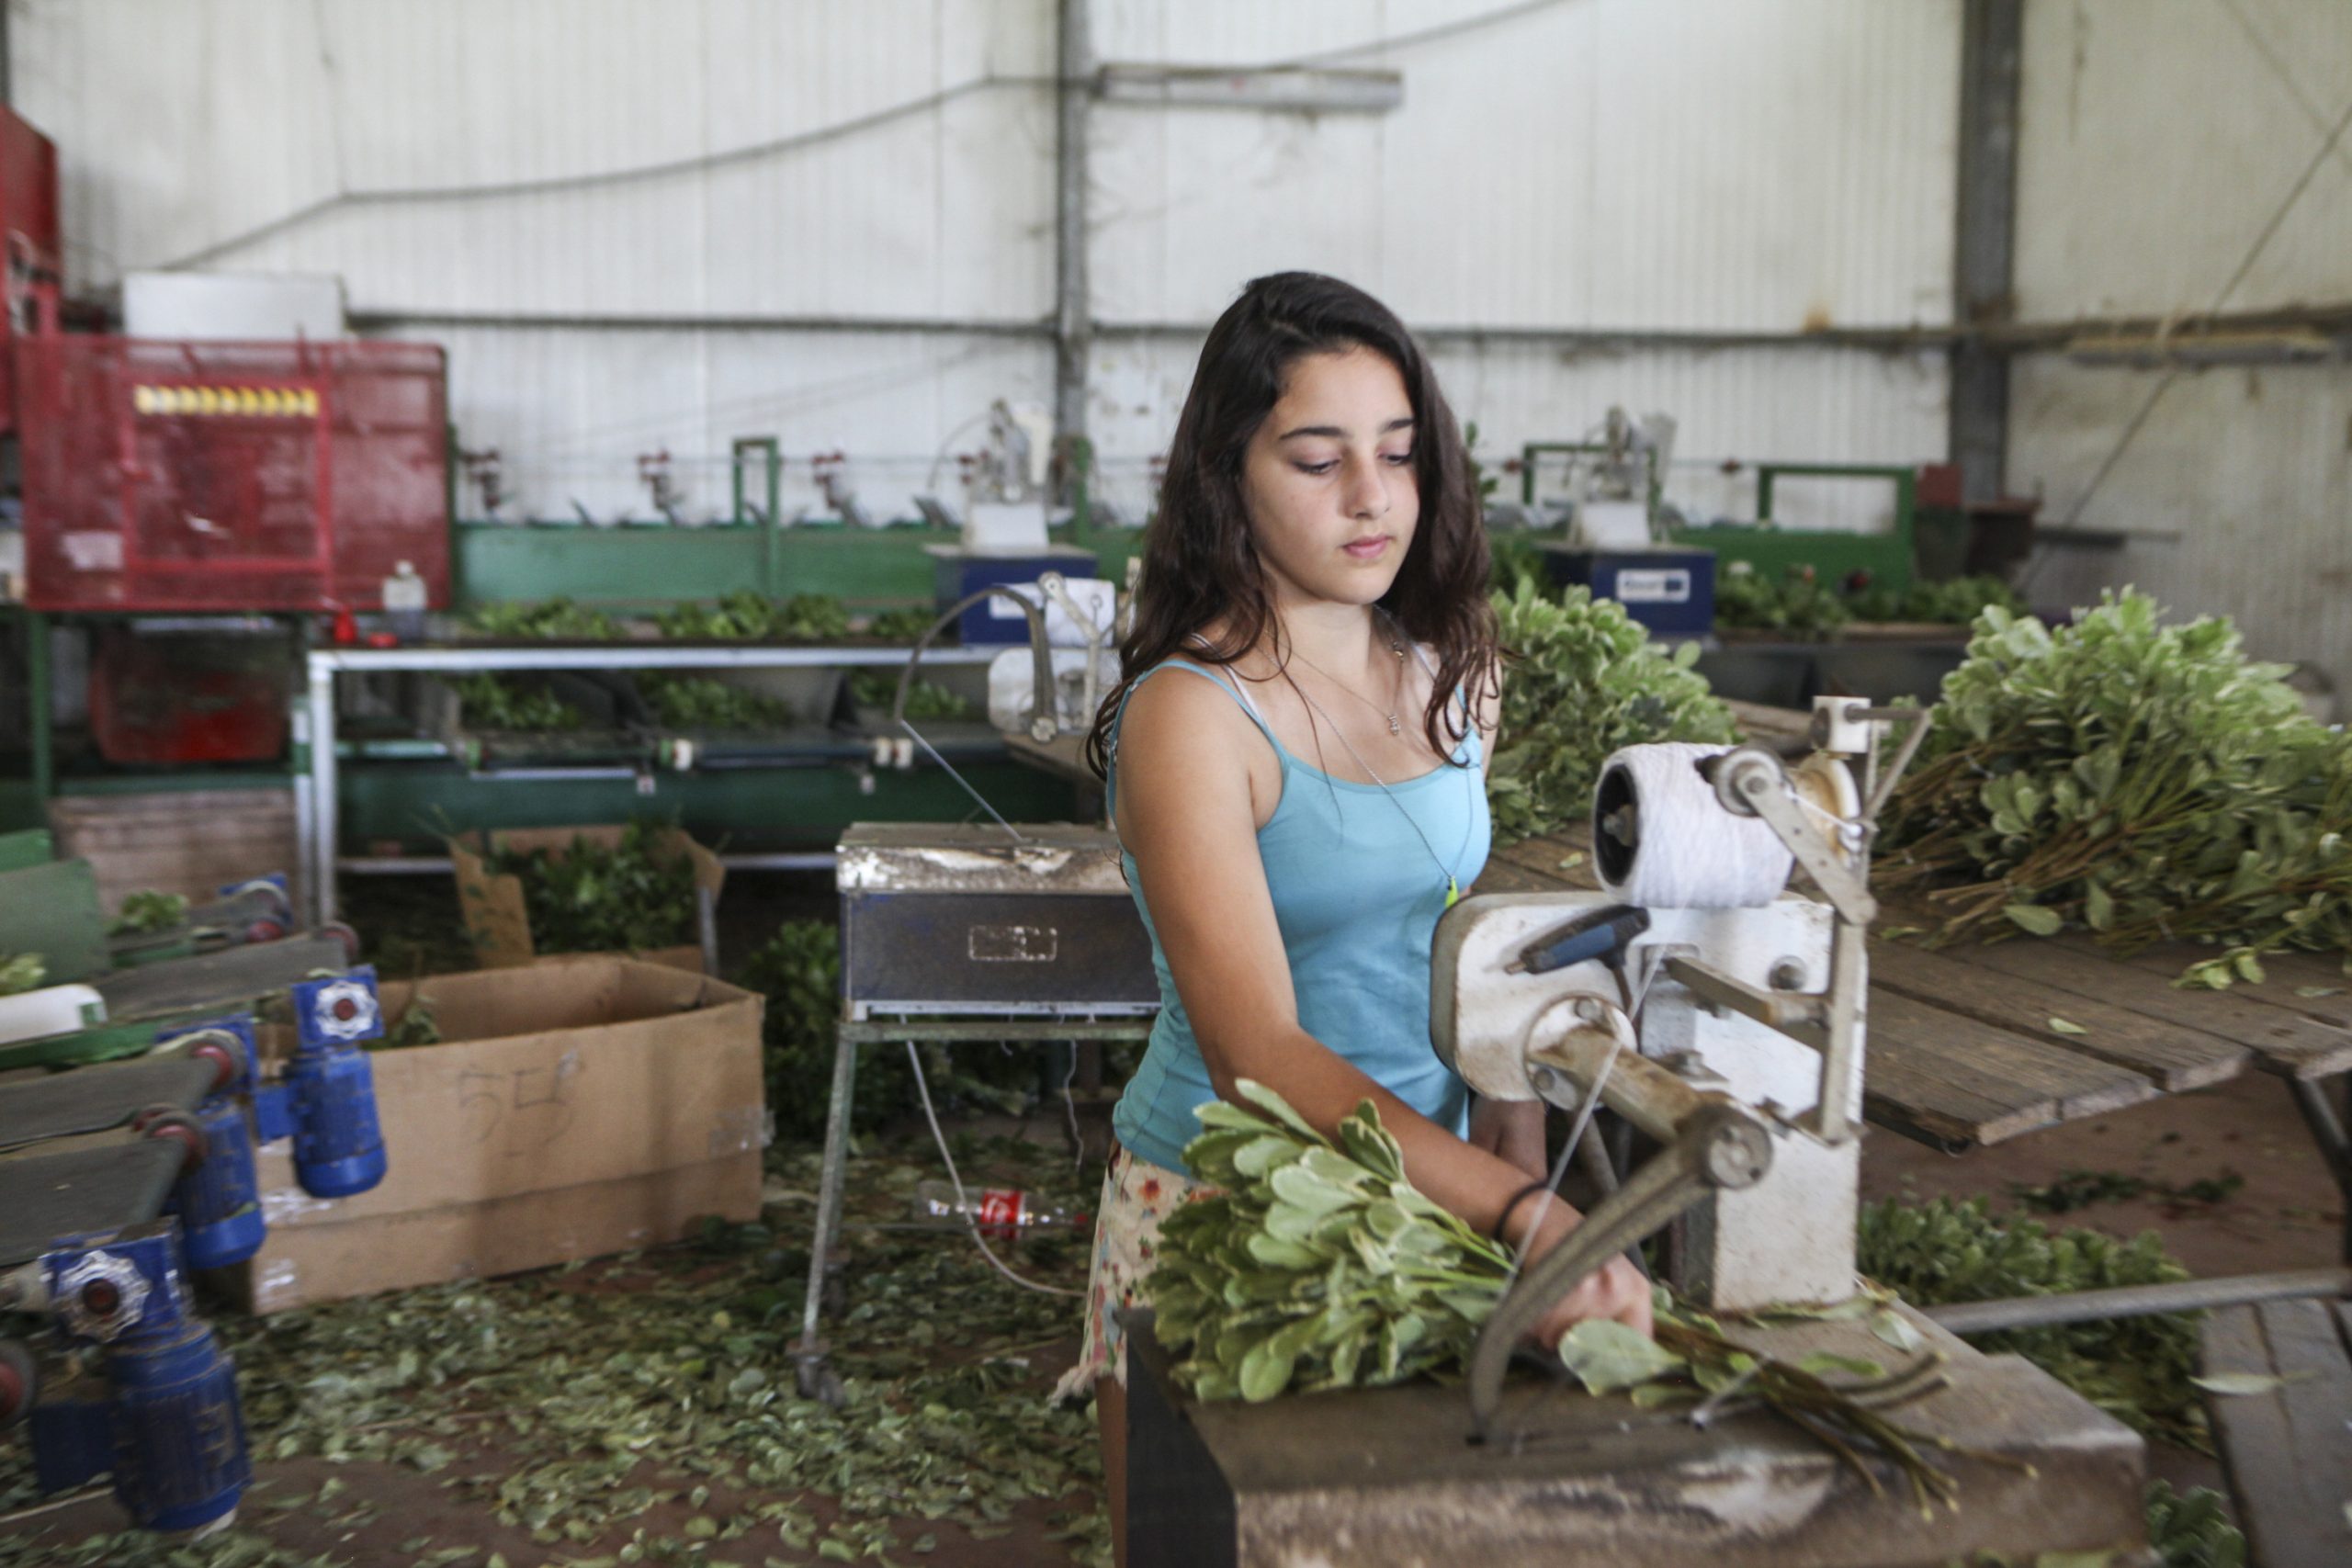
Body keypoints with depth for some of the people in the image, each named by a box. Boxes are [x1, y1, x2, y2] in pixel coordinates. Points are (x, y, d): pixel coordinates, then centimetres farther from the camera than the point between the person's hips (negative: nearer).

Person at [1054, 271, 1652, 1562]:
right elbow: (1260, 1057, -27)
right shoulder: (1190, 716, -19)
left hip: (1435, 1190, 6)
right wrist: (1525, 1213, -37)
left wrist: (1522, 1165, -2)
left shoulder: (1453, 675, 3)